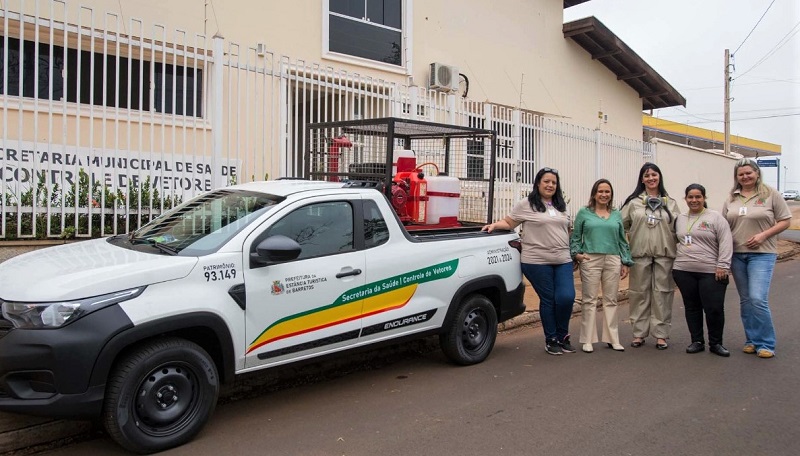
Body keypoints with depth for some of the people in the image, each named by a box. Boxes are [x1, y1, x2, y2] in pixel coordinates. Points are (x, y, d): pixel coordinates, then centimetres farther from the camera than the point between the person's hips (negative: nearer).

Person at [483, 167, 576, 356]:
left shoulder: (561, 206, 17)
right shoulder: (526, 205, -2)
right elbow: (508, 223, 2)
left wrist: (572, 251, 20)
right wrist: (494, 225, -15)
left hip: (563, 261, 5)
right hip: (537, 261, -5)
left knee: (566, 297, -5)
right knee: (548, 299, 2)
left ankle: (562, 336, 18)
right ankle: (551, 340, 19)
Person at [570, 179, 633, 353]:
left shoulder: (616, 215, 14)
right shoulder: (584, 213, 6)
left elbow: (622, 240, 15)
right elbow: (575, 237, 7)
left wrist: (626, 262, 11)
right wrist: (576, 253, -7)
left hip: (613, 261, 3)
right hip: (590, 260, -3)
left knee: (611, 300, 7)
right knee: (589, 300, -2)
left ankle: (612, 339, 16)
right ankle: (587, 340, 4)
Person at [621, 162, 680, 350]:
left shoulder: (670, 203, 9)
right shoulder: (633, 202, 3)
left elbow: (678, 228, 7)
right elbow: (621, 225, 4)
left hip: (664, 254, 1)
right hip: (640, 255, -1)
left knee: (662, 294, 4)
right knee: (639, 293, 5)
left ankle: (660, 334, 12)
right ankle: (639, 333, 15)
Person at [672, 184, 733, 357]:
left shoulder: (715, 217, -2)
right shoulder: (680, 219, 13)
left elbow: (726, 243, -8)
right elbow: (676, 241, 21)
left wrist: (722, 266, -13)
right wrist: (675, 261, 13)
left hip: (711, 272, -4)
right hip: (683, 271, 4)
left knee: (714, 309, -2)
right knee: (692, 307, 10)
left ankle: (716, 343, 15)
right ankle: (697, 341, 21)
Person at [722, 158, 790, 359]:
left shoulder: (771, 194, -1)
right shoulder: (731, 198, 10)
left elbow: (785, 221, -1)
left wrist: (763, 235, -14)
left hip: (762, 254, -4)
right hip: (737, 254, 4)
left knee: (758, 299, -13)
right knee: (745, 300, 10)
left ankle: (766, 343, 1)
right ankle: (751, 340, 21)